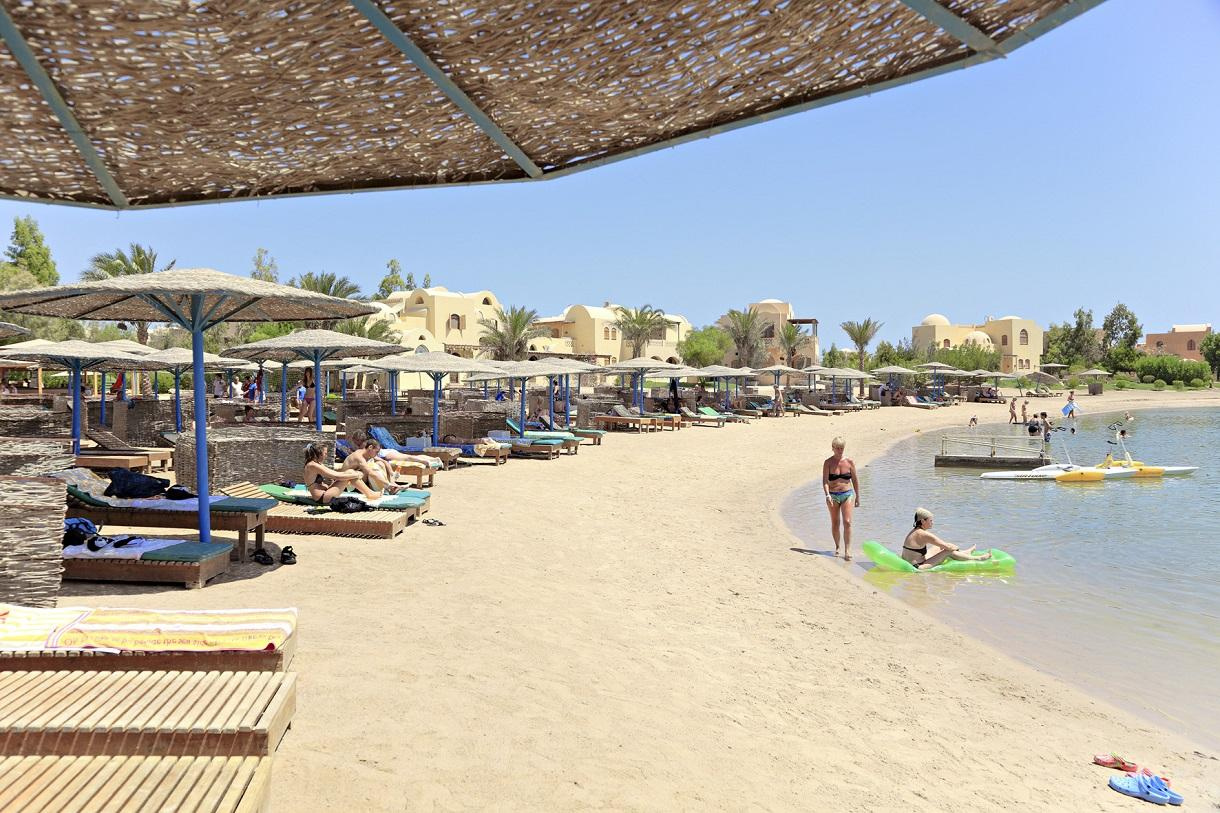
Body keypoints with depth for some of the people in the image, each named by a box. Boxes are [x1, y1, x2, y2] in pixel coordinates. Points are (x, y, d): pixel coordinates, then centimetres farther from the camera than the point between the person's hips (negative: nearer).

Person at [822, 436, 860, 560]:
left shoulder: (849, 462, 0)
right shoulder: (828, 463, -4)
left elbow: (855, 480, 9)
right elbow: (825, 480, -12)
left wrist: (857, 496, 10)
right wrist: (827, 495, -26)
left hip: (847, 494, 0)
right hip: (833, 496, 0)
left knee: (847, 522, -12)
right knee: (835, 523, 9)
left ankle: (847, 551, -10)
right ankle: (837, 547, 28)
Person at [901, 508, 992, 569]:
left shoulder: (914, 531, 9)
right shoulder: (924, 534, -20)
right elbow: (948, 547, -12)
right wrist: (956, 547, 8)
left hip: (910, 564, 9)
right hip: (918, 568, -9)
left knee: (940, 547, 20)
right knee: (948, 551, -4)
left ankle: (965, 553, 39)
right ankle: (977, 559, 13)